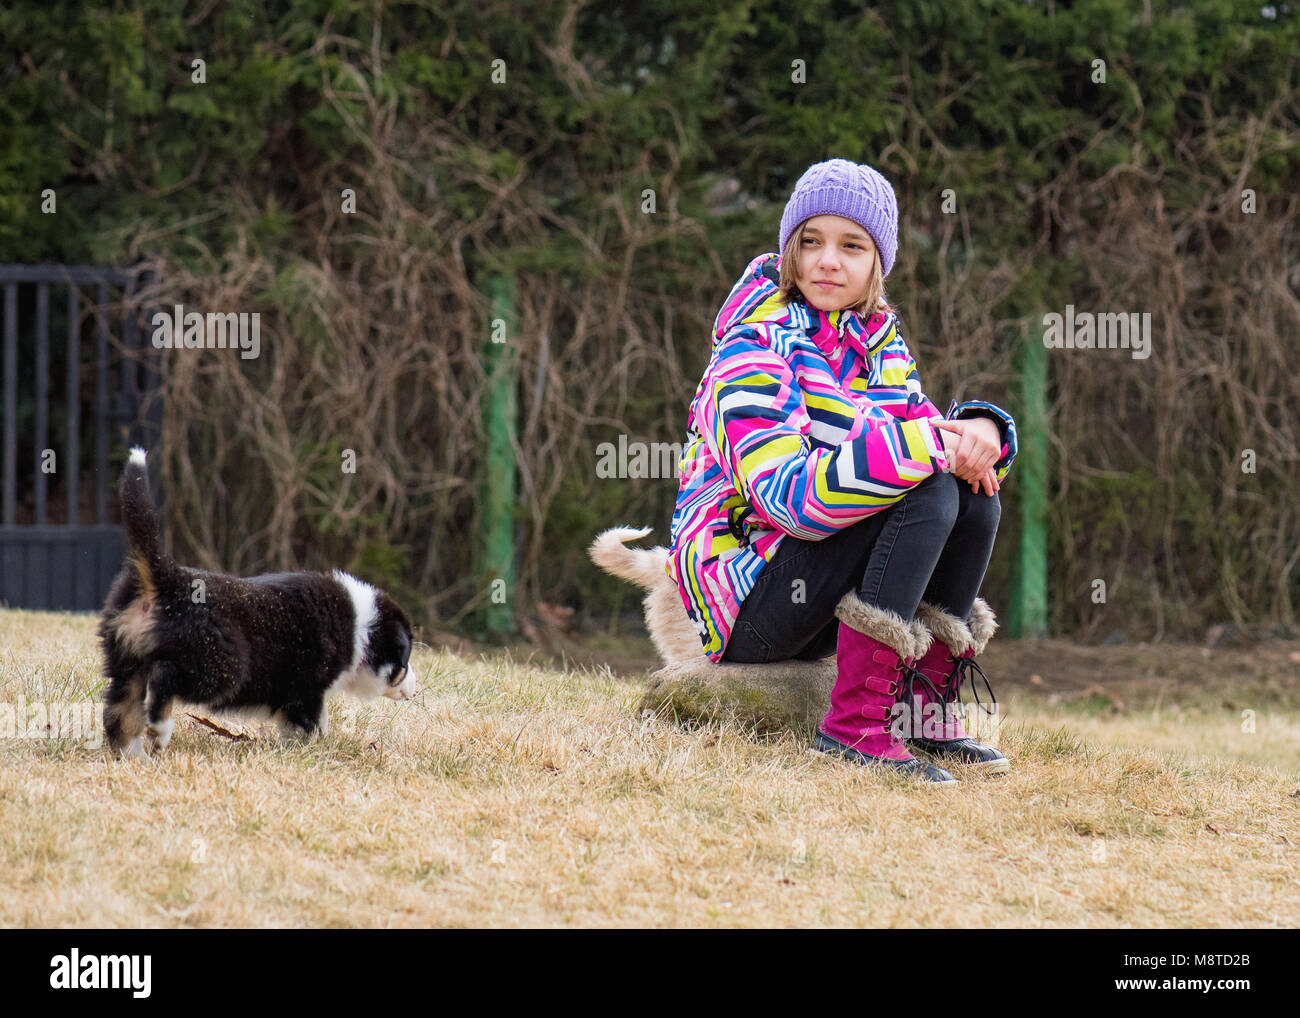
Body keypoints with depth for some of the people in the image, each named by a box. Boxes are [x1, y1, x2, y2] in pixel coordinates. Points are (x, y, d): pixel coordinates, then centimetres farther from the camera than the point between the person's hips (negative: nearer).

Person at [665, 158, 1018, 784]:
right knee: (927, 491, -24)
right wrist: (932, 444, -30)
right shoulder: (752, 350, -15)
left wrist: (977, 433, -20)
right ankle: (856, 726, -28)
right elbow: (790, 495, -28)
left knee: (975, 494, -7)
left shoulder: (879, 343, 12)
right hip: (744, 603, -8)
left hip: (816, 599, 8)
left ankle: (927, 713, -6)